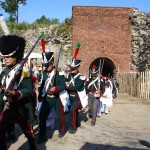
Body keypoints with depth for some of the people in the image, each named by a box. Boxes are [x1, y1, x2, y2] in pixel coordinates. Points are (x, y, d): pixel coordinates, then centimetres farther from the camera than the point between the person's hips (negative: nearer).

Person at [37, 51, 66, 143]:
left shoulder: (59, 74, -12)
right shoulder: (44, 73, 1)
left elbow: (63, 86, -17)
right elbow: (42, 85, 7)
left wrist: (56, 89, -34)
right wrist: (40, 95, -1)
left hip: (57, 99, -3)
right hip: (46, 99, 3)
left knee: (60, 116, 14)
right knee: (42, 116, -2)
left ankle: (61, 131, 38)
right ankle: (42, 136, 9)